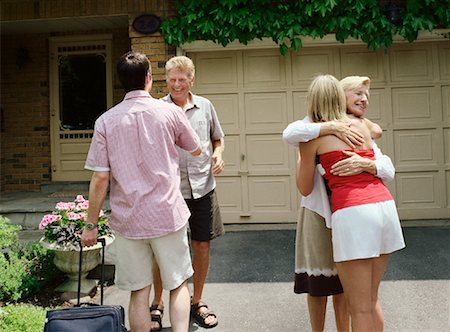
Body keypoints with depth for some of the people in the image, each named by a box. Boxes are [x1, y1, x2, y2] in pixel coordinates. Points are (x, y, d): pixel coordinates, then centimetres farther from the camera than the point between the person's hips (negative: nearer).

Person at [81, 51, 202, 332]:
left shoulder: (106, 121, -4)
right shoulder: (170, 112, -4)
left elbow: (100, 177, -7)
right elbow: (196, 150, 11)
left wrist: (91, 224, 2)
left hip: (128, 221, 1)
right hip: (169, 215, -1)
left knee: (139, 292, 12)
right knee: (179, 284, 15)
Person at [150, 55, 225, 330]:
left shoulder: (205, 106, 6)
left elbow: (218, 138, 17)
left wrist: (218, 154, -3)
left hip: (202, 187, 3)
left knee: (202, 246, 10)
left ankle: (197, 301, 30)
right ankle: (158, 303, 27)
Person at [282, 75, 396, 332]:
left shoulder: (362, 132, 7)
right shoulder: (320, 123, -3)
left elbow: (389, 170, -8)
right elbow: (290, 134, -26)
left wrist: (364, 164, -28)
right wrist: (333, 127, -27)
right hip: (319, 212, -4)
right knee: (318, 281, 7)